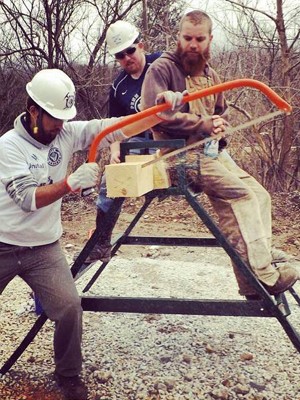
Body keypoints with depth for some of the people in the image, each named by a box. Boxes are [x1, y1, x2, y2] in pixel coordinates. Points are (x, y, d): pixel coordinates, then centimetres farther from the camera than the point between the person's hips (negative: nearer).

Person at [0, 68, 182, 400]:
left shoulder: (66, 133, -3)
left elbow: (115, 129, -12)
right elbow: (28, 198, -23)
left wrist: (161, 114, -24)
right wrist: (71, 183, -35)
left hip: (44, 249, 3)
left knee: (69, 308, -10)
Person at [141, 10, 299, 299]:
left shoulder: (210, 75, 20)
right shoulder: (162, 68, -4)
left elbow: (222, 113, 32)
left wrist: (219, 126, 7)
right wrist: (201, 124, -18)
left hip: (213, 151, 8)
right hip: (180, 153, -8)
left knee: (259, 194, -6)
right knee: (240, 193, -23)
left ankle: (261, 268, -7)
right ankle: (260, 276, -21)